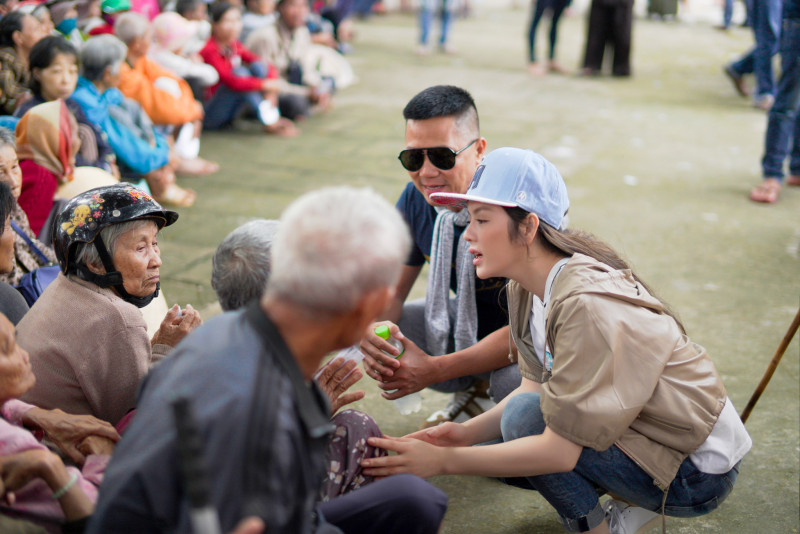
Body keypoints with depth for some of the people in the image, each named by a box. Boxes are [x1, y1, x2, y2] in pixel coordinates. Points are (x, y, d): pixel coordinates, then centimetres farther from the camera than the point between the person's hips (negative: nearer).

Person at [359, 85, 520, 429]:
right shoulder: (415, 199, -10)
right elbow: (392, 289, -2)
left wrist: (435, 369, -35)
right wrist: (371, 332, -28)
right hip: (470, 321, 6)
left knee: (513, 380, -39)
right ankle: (472, 389, 11)